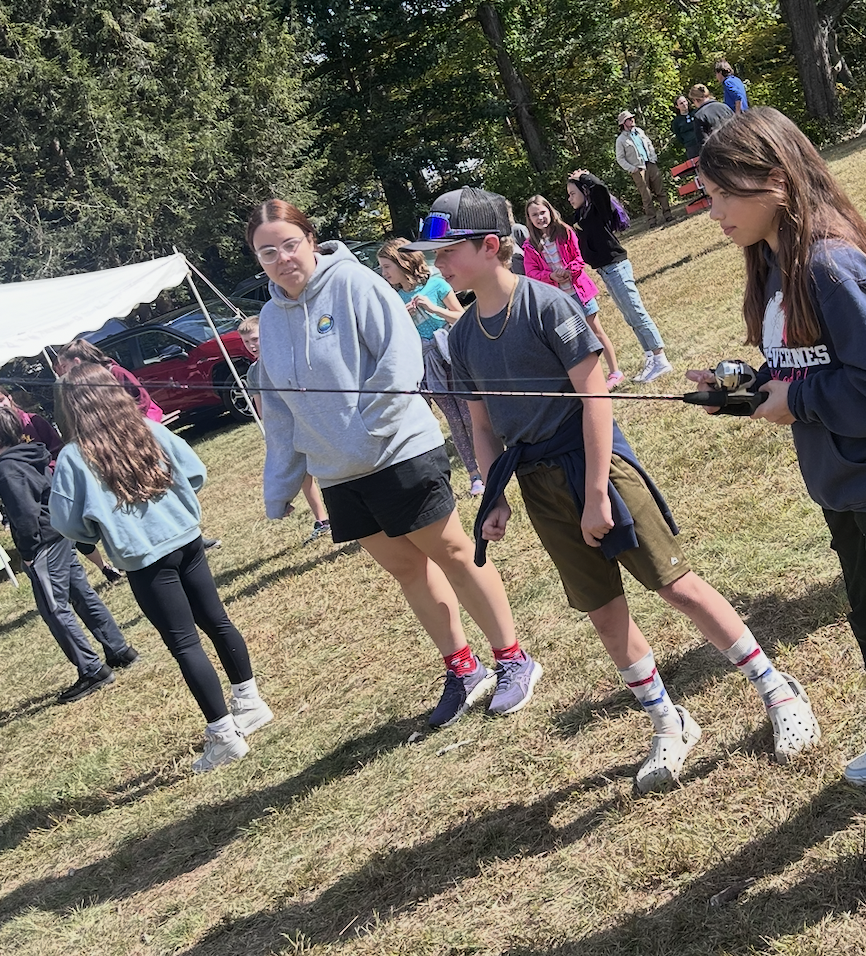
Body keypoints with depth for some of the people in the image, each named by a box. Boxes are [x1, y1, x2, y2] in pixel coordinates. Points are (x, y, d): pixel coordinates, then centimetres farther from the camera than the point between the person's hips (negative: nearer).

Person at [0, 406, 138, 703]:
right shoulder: (32, 454, 9)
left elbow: (25, 512, -23)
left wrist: (28, 551, -14)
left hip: (45, 546, -9)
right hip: (62, 535, 9)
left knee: (54, 609, -2)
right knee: (83, 595, 16)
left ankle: (92, 671, 0)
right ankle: (119, 651, 23)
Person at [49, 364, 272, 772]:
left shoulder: (73, 457, -10)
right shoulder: (151, 430, 0)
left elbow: (65, 522, -5)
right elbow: (196, 473, 5)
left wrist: (99, 532, 13)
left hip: (144, 560, -4)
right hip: (187, 540, 5)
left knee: (184, 644, 1)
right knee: (216, 620, 18)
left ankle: (223, 734, 4)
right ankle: (249, 702, 30)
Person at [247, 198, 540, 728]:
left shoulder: (353, 282, -12)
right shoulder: (271, 317, 8)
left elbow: (401, 359, -19)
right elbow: (279, 411, 14)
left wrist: (363, 432, -23)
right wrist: (279, 487, 14)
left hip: (402, 453, -6)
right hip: (339, 476, 6)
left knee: (452, 552, 4)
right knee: (406, 567, 14)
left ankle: (513, 660, 19)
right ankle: (463, 670, 28)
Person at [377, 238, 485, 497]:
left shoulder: (435, 284, -5)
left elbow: (462, 318, -4)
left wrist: (434, 308, -16)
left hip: (452, 356, -3)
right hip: (428, 365, 3)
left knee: (470, 417, -2)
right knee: (454, 420, 4)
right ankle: (474, 475, 11)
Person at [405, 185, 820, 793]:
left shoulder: (546, 304, -13)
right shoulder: (464, 336, 5)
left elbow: (595, 396, -14)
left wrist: (596, 494, -17)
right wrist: (496, 499, 3)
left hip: (593, 460, -6)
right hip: (537, 484, 6)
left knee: (677, 585, -4)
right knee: (604, 611, 9)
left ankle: (778, 692, 11)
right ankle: (670, 727, 24)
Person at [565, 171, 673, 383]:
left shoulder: (598, 210, -10)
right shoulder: (582, 215, 13)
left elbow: (600, 188, -30)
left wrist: (584, 176, -15)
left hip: (616, 268, -9)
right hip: (606, 271, 9)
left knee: (637, 314, -7)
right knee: (631, 318, 12)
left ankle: (660, 360, -4)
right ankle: (650, 358, 18)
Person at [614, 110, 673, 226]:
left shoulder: (639, 131, 13)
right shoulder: (621, 140, -2)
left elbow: (650, 145, 21)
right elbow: (620, 158, -2)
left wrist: (654, 158, 8)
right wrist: (632, 169, -10)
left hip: (651, 165, 5)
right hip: (638, 170, -5)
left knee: (660, 191, 2)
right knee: (646, 196, -5)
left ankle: (667, 214, 7)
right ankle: (652, 218, 1)